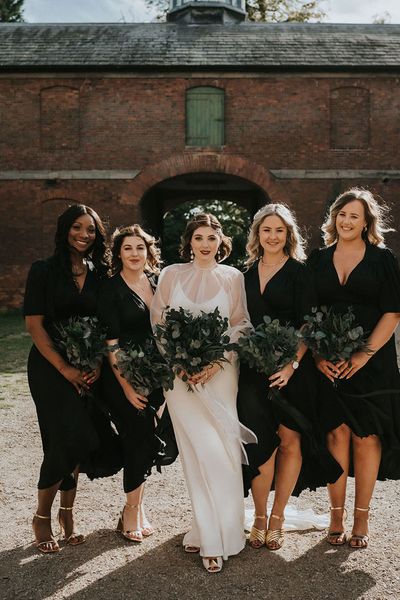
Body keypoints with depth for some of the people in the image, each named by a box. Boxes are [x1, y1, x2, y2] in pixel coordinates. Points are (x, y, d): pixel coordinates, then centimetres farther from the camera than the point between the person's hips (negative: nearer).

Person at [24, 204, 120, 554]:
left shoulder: (100, 275, 7)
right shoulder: (44, 271, -3)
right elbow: (34, 324, -7)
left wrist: (98, 364, -9)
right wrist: (64, 369, -13)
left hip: (88, 369, 4)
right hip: (51, 367, -4)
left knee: (76, 441, 6)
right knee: (67, 439, -10)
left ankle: (67, 514, 22)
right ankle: (42, 518, 11)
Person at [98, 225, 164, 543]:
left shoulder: (158, 282, 7)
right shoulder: (111, 290, -7)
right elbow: (112, 343, -10)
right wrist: (126, 386, -16)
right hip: (123, 376, -4)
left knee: (145, 440, 7)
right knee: (141, 437, -5)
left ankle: (134, 506, 26)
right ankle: (134, 509, 15)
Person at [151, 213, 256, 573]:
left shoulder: (233, 277, 6)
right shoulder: (172, 275, 7)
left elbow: (241, 325, 5)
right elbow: (158, 322, 7)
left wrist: (217, 360, -9)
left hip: (220, 371, 0)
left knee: (219, 449, -4)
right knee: (201, 449, -4)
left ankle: (210, 533, 11)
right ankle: (211, 534, 8)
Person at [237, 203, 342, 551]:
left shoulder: (299, 272, 0)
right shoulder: (247, 274, 11)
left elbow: (307, 324, -6)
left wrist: (292, 363, -17)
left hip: (292, 369, -2)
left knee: (290, 441, 1)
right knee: (262, 442, -1)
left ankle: (277, 517, 16)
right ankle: (259, 517, 14)